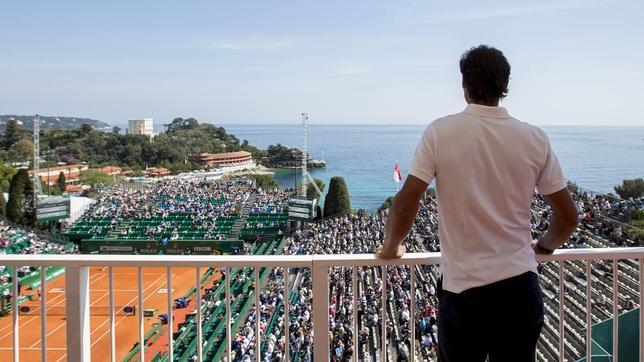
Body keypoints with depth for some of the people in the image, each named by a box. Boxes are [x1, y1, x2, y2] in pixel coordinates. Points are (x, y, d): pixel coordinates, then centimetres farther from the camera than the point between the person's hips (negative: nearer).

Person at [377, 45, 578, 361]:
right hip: (521, 287, 3)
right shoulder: (535, 139, -1)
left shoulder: (440, 132, -9)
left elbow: (404, 206, -11)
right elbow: (568, 217, 5)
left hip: (463, 290, -2)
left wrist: (390, 247, 8)